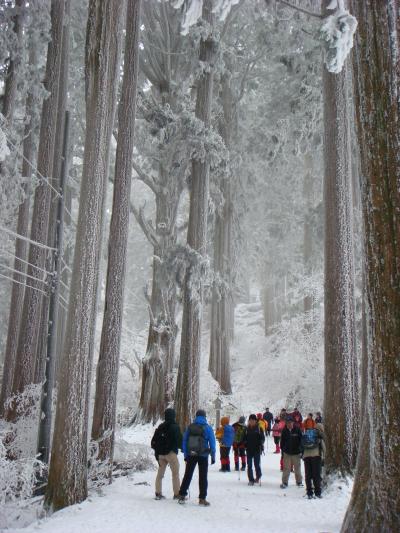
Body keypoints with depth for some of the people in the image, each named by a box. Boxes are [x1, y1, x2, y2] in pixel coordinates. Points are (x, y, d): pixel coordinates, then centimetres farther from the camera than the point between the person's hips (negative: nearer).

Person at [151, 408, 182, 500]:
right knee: (175, 474, 1)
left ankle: (158, 493, 12)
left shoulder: (160, 427, 9)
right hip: (171, 453, -6)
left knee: (160, 473, 11)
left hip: (161, 453, 6)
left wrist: (157, 451, 16)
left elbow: (154, 441, 10)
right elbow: (179, 440, -10)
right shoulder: (175, 427, -10)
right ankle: (177, 494, 1)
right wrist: (180, 446, 10)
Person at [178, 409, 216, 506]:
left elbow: (184, 441, 4)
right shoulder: (207, 428, -6)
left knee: (187, 475, 12)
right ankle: (202, 498, 6)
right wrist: (213, 456, 1)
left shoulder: (190, 427, 2)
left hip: (191, 455, 2)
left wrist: (185, 455, 10)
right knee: (203, 477, 6)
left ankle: (182, 495, 12)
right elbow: (212, 443, -6)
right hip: (203, 455, -2)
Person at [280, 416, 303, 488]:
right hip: (287, 453, 1)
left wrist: (301, 450, -2)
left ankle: (299, 481, 24)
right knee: (286, 469, 0)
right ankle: (284, 482, 9)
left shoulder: (297, 430, -5)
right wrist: (282, 449, 4)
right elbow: (282, 442, 8)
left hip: (296, 453, -1)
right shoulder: (284, 431, 0)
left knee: (297, 468, 10)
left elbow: (301, 440, 0)